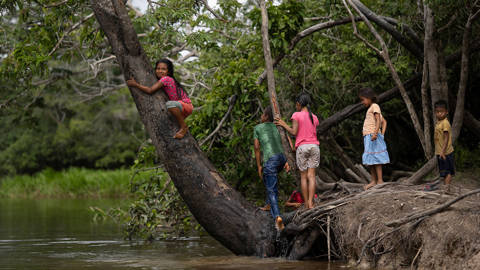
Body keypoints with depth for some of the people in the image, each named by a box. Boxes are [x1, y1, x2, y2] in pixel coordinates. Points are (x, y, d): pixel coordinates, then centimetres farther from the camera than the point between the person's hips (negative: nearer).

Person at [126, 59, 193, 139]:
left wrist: (135, 84, -16)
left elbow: (150, 90, -22)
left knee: (170, 104, -37)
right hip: (180, 107, 10)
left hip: (186, 106, -10)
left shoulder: (166, 79, -17)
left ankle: (184, 127, -21)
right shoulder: (162, 80, 11)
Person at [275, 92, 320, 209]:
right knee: (311, 175, -1)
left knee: (303, 176, 5)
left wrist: (284, 124, 3)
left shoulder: (296, 115, -3)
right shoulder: (314, 118, 12)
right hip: (314, 147, 3)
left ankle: (306, 204, 5)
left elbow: (294, 132, -10)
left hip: (302, 147, -3)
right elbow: (314, 133, 13)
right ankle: (310, 203, -12)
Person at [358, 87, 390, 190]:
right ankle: (373, 181, 13)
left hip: (373, 137, -10)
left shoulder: (375, 106, -5)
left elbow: (379, 120, -18)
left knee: (375, 159, -10)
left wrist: (376, 133, -29)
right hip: (368, 137, 10)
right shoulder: (371, 109, 22)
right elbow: (384, 121, 22)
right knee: (369, 160, 10)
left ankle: (380, 181, -10)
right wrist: (382, 133, 10)